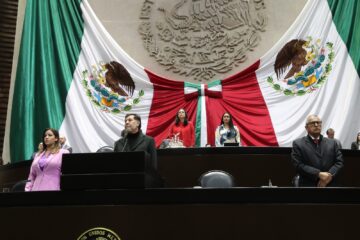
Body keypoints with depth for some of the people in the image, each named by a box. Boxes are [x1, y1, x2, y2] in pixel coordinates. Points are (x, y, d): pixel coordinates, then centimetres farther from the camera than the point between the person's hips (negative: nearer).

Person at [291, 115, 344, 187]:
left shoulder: (332, 142, 13)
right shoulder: (298, 144, 0)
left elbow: (339, 161, 7)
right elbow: (298, 165, -9)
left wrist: (329, 175, -11)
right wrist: (318, 174, -17)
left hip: (330, 185, 4)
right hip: (308, 185, -3)